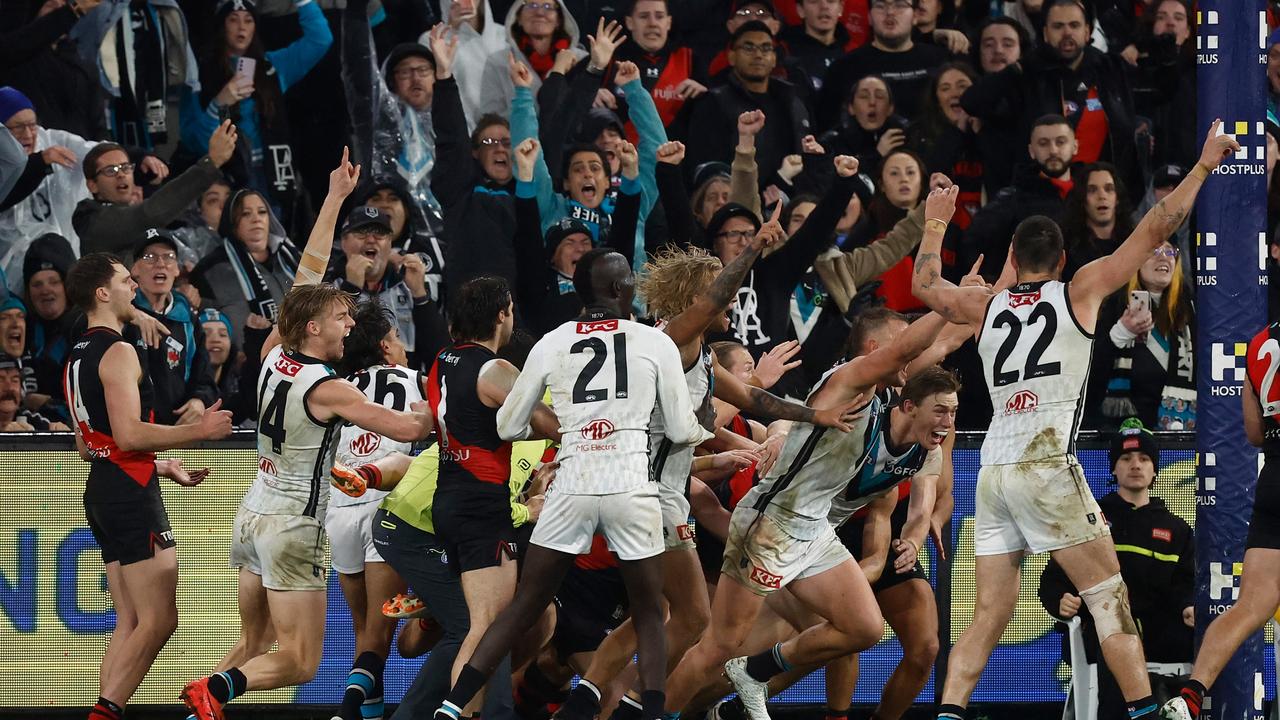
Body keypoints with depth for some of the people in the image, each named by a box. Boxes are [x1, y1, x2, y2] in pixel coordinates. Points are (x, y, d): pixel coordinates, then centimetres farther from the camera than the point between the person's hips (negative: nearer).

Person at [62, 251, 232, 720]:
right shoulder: (118, 353, -12)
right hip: (131, 494, -10)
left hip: (102, 489, 10)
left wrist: (163, 467, 27)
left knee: (130, 623, 11)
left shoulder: (76, 357, 18)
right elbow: (129, 434, -22)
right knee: (158, 621, -11)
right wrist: (198, 431, -14)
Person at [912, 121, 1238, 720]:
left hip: (993, 471, 5)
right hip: (1047, 466, -5)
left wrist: (935, 222, 46)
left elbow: (926, 286, 33)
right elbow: (1153, 232, 6)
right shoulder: (1078, 292, 6)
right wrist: (1204, 165, 13)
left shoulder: (989, 306, 16)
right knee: (1109, 597, -2)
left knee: (989, 615, 6)